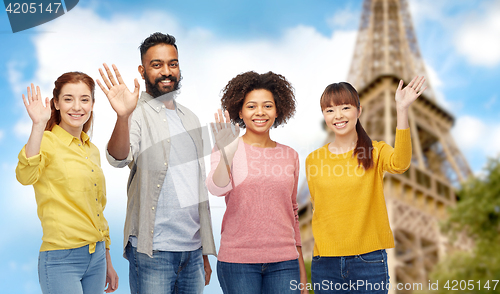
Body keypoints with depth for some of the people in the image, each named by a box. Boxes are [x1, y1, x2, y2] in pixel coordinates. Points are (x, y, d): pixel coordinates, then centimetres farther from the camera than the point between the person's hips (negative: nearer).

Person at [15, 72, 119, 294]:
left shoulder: (92, 151, 13)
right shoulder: (47, 142, -8)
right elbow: (26, 176, -30)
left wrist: (108, 263, 21)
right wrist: (38, 125, -38)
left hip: (96, 257, 7)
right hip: (61, 259, -7)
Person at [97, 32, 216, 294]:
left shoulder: (190, 118, 16)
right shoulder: (138, 114, -4)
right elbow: (118, 158, -25)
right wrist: (122, 117, -44)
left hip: (192, 249, 6)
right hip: (153, 251, -6)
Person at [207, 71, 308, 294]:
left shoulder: (290, 156, 10)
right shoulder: (227, 150, 0)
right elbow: (217, 188, -19)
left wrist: (301, 267, 17)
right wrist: (227, 155, -37)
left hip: (283, 262, 3)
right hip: (237, 259, -3)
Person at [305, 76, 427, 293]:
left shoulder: (376, 151, -1)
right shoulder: (314, 160, 5)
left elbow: (399, 164, -24)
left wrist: (402, 110, -32)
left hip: (368, 259, -2)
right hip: (325, 263, 2)